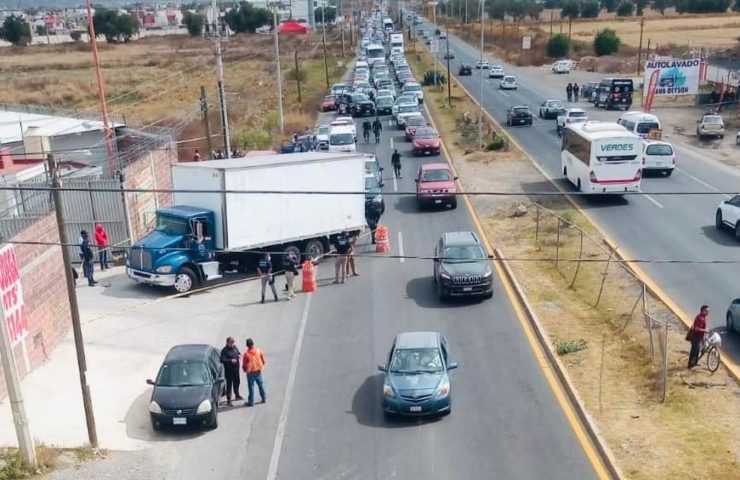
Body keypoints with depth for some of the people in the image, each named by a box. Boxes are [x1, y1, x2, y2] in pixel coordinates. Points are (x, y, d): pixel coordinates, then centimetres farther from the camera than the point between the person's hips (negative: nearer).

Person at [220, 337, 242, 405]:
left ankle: (237, 395, 43)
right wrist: (230, 360, -31)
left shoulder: (235, 348, 4)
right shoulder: (224, 350, -17)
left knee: (237, 382, 23)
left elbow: (238, 353, 20)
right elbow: (222, 360, -24)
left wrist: (239, 355, -3)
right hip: (229, 370, -7)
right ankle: (228, 400, 3)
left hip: (236, 368, 7)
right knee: (229, 384, -3)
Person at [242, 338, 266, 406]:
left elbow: (244, 365, -9)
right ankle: (264, 398, 26)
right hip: (258, 371, 4)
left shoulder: (246, 354, -17)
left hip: (250, 372, -4)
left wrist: (245, 370, 11)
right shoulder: (258, 351, -6)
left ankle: (251, 401, 10)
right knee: (261, 385, 17)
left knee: (251, 387, 5)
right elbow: (263, 360, 2)